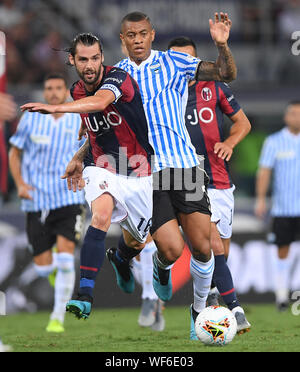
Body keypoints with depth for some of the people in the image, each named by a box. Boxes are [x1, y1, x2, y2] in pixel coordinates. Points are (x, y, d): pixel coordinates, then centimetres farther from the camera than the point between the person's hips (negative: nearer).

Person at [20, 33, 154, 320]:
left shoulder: (118, 78, -20)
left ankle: (120, 258, 54)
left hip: (139, 173, -2)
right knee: (101, 213, -31)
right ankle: (85, 296, -38)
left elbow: (100, 102, -45)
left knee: (136, 242, 13)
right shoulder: (77, 91, 2)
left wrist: (55, 108, -57)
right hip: (102, 169, 2)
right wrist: (79, 158, 9)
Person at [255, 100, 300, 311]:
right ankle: (282, 295, 13)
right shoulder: (274, 142, 3)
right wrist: (261, 199, -7)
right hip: (282, 208, 0)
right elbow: (264, 171, 1)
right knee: (283, 252, 4)